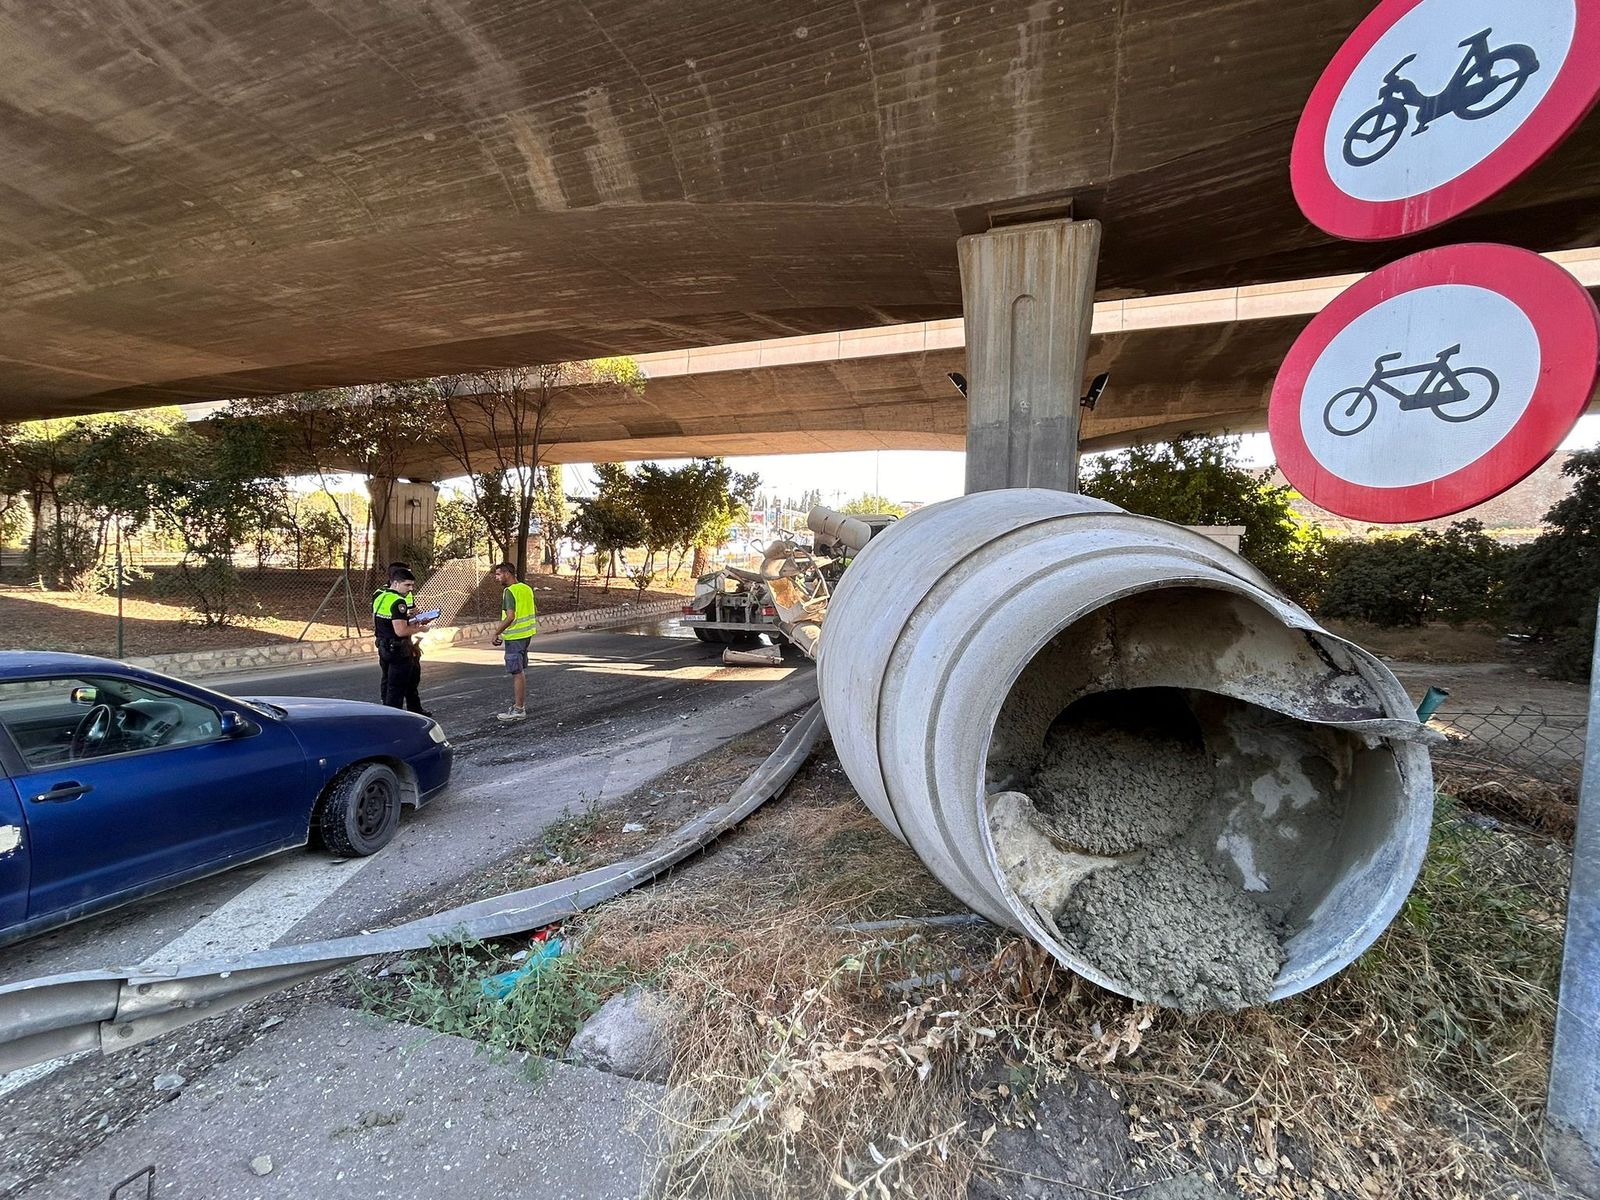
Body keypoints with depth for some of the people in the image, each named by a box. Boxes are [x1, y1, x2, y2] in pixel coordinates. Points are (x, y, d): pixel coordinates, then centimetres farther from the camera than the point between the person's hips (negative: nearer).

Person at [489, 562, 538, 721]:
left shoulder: (509, 591, -16)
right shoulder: (526, 588, 10)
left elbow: (510, 617, -24)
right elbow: (534, 609, 18)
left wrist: (496, 633, -16)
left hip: (514, 636, -9)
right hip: (526, 634, 9)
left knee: (517, 672, -4)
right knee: (521, 671, 16)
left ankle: (518, 709, 0)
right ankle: (521, 704, 24)